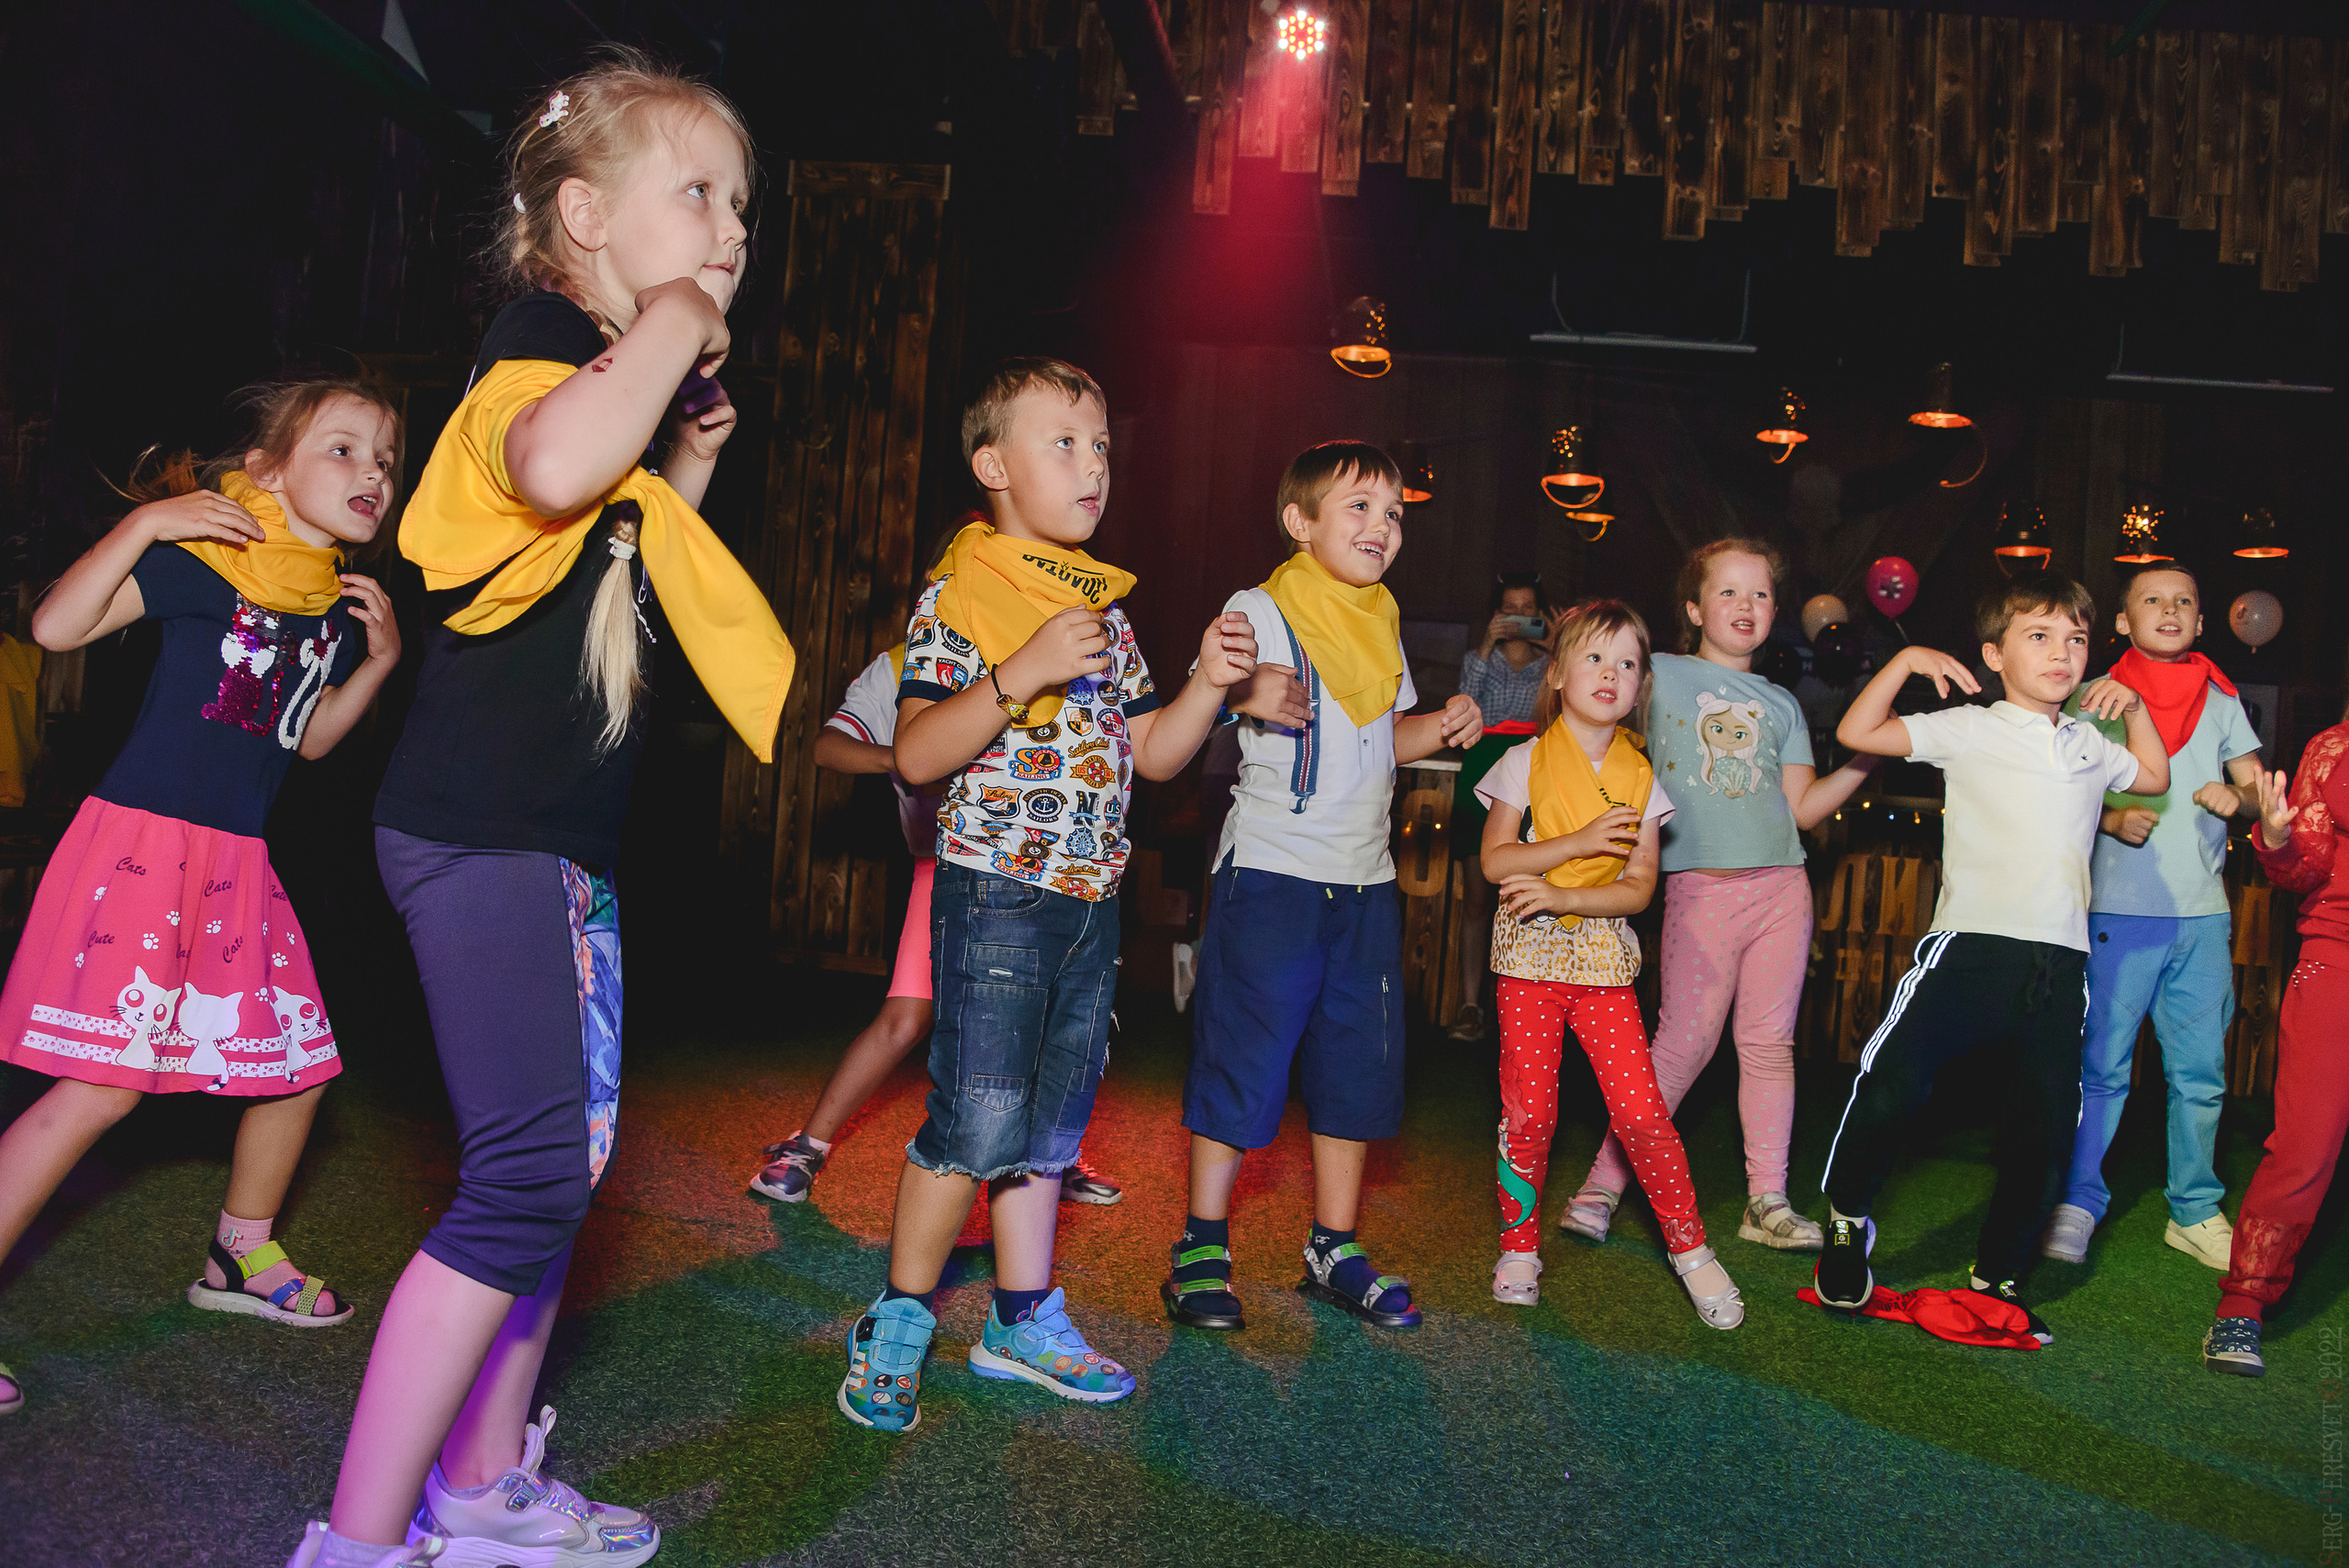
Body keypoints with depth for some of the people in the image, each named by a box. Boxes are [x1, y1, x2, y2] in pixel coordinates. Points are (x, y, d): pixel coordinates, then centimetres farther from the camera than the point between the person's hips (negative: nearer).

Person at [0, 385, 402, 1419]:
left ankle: (242, 1257, 34)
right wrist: (145, 522, -22)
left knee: (296, 1065, 14)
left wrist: (378, 661, 7)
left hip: (237, 867, 8)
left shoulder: (336, 606, 9)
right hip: (142, 843, -8)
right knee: (103, 1086, -12)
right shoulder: (203, 558, -10)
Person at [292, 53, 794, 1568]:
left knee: (573, 1155, 14)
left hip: (568, 831, 10)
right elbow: (554, 466, -37)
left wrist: (689, 461, 17)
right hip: (481, 819, -10)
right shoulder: (545, 333, -11)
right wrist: (671, 322, -21)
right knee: (527, 1171, -12)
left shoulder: (623, 365, 18)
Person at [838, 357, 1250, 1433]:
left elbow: (1149, 754, 16)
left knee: (1050, 1122, 14)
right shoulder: (959, 596, -8)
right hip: (996, 896, -7)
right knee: (976, 1122, -6)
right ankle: (898, 1327, 13)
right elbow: (916, 753, -17)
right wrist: (1026, 672, -26)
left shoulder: (1107, 608, 13)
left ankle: (1024, 1320, 26)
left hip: (1090, 900, 7)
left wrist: (1208, 683, 0)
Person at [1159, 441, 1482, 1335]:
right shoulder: (1260, 610, -6)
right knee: (1242, 1058, -3)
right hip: (1272, 869, -6)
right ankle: (1203, 1247, 12)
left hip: (1365, 878, 7)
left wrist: (1441, 728, 5)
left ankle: (1334, 1252, 22)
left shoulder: (1384, 622, 14)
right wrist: (1243, 697, -37)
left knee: (1361, 1065, 9)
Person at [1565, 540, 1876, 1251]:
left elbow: (1803, 808, 13)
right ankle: (1602, 1184, 2)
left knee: (1770, 1042, 5)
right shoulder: (1660, 676, 8)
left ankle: (1767, 1201, 14)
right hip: (1701, 885, -4)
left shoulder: (1781, 704, 18)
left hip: (1781, 883, 4)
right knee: (1684, 1041, -8)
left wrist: (1866, 761, 2)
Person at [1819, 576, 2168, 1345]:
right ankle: (1847, 1217, 4)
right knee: (1894, 1081, -21)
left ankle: (1998, 1274, 26)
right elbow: (1857, 732, -4)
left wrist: (2134, 705, 23)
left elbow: (2154, 776, 36)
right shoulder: (1969, 730, 3)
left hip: (2060, 961, 5)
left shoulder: (2088, 745, 18)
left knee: (2044, 1126, 8)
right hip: (1971, 943, -5)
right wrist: (1906, 660, -9)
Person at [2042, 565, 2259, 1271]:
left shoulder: (2221, 701, 13)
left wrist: (2236, 796, -10)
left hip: (2202, 911, 3)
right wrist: (2110, 818, -13)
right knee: (2101, 1065, -2)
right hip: (2118, 908, -3)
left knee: (2200, 1072, 6)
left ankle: (2196, 1212, 17)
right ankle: (2077, 1204, 7)